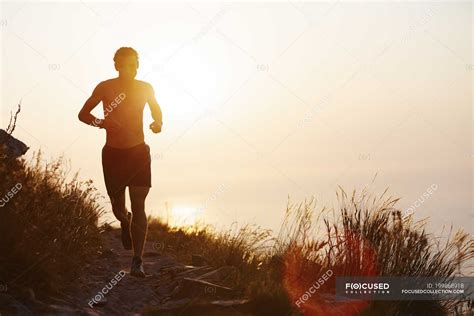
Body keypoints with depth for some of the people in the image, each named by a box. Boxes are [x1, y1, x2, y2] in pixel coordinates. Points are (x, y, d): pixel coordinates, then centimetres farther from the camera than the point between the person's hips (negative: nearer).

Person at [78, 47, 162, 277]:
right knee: (118, 207, 9)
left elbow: (157, 111, 19)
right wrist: (102, 122, -19)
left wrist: (158, 124, -5)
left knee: (139, 207, -10)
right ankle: (125, 224, 48)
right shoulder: (105, 88, -3)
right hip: (113, 153, 0)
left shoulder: (145, 88, 2)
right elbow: (83, 114, 1)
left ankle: (137, 262, -10)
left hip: (138, 152, 0)